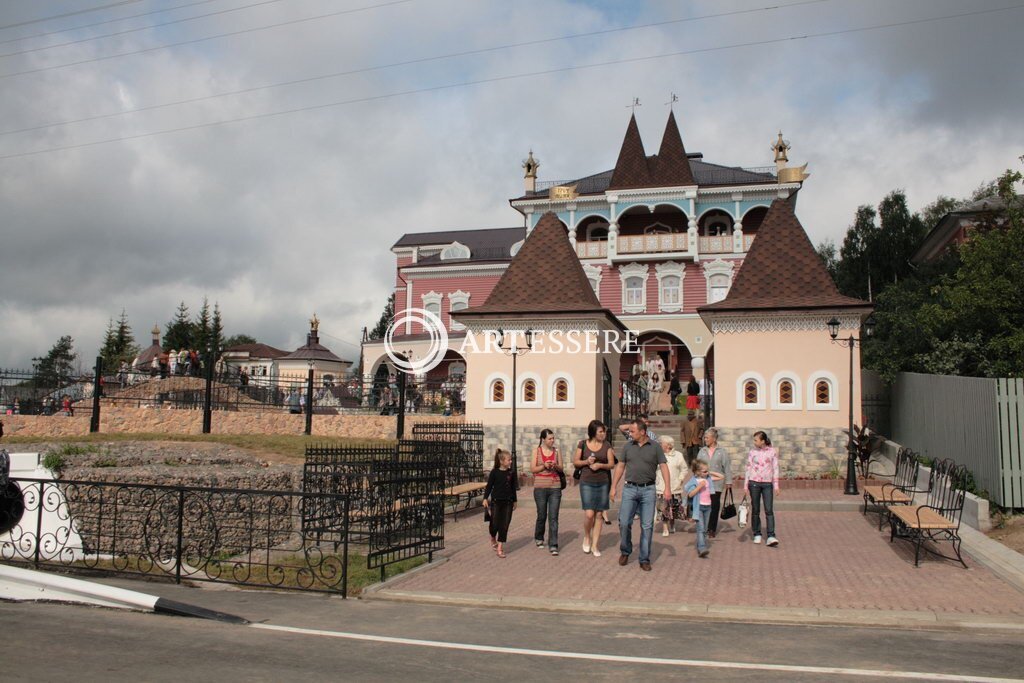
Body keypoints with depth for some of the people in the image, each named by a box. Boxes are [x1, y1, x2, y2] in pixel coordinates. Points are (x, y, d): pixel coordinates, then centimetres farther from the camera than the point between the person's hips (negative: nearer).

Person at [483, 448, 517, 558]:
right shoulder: (495, 472, -7)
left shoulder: (512, 472, 3)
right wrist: (485, 498, -10)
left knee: (504, 525, -1)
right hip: (496, 501, -3)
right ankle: (493, 539, 33)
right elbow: (489, 486, -3)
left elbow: (513, 487, 12)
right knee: (495, 524, 1)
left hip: (508, 502, 3)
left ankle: (500, 547, 5)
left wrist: (514, 500, 17)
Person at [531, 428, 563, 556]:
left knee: (553, 517, -6)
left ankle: (553, 545, -5)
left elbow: (561, 468, 10)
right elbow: (532, 469, 0)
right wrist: (544, 466, -15)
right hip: (540, 487, -1)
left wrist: (556, 466, -11)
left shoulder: (556, 451, 6)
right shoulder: (537, 451, 2)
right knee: (541, 515, 10)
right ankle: (539, 538, 34)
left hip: (555, 487, 1)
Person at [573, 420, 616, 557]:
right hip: (587, 483, -2)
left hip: (603, 483, 2)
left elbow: (612, 464, 2)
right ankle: (587, 537, 16)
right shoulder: (583, 444, 0)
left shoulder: (606, 445, 4)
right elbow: (575, 461, 6)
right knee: (589, 514, -12)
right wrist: (586, 461, -13)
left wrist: (600, 465, -16)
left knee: (599, 514, 4)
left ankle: (595, 545, 14)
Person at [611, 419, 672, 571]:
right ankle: (625, 551, 20)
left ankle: (645, 559, 11)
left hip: (648, 490, -2)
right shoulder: (628, 447, 7)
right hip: (630, 489, 2)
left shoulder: (655, 447, 1)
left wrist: (667, 487, -15)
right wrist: (614, 487, 7)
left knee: (647, 526, 2)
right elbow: (620, 467, 12)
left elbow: (664, 467, -3)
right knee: (624, 522, -3)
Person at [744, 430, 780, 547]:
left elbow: (775, 469, 4)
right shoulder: (752, 452, 4)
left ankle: (771, 537, -9)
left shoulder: (772, 452, 1)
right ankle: (757, 534, 17)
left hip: (767, 483, -1)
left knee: (769, 510, -8)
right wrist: (745, 485, 5)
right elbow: (748, 468, 7)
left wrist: (776, 485, 1)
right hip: (754, 483, 1)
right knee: (755, 510, 7)